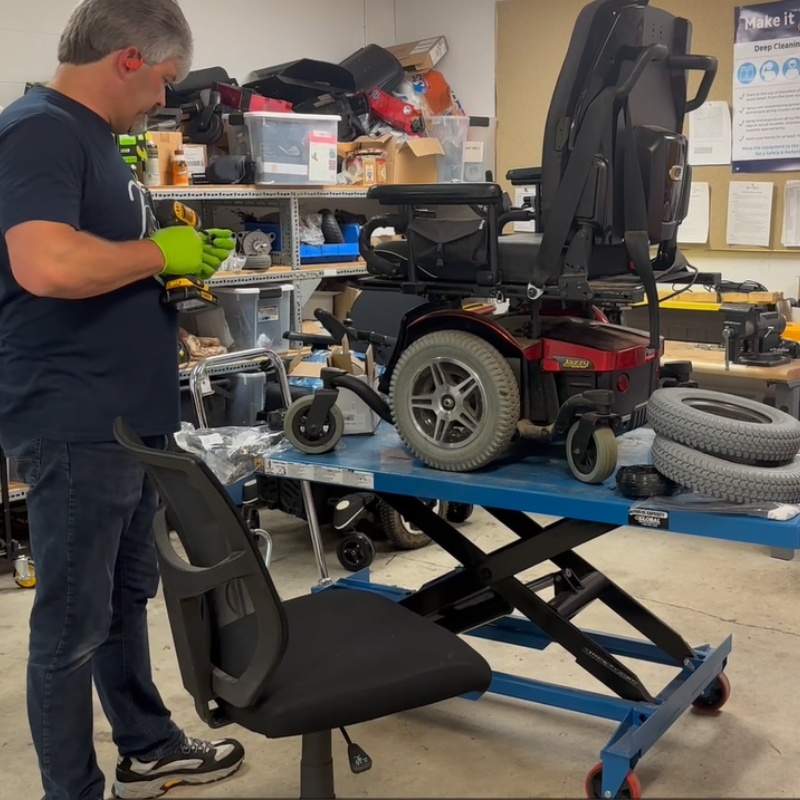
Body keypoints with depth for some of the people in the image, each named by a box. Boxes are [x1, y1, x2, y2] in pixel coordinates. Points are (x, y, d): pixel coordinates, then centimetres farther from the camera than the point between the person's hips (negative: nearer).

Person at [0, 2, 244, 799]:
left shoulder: (94, 135, 16)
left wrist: (181, 259, 10)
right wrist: (160, 253, -18)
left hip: (128, 420, 10)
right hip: (74, 427, -10)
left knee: (126, 598, 21)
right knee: (72, 626, 2)